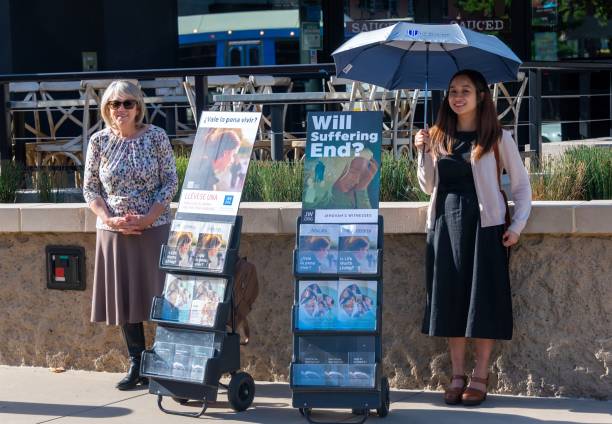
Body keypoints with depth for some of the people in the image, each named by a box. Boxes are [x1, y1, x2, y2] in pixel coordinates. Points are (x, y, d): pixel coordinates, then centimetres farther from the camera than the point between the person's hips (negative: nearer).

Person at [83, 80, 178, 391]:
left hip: (154, 228, -2)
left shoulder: (156, 137, -3)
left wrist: (147, 219, -13)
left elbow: (171, 182, -3)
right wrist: (110, 219, -11)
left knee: (159, 295, -1)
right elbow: (90, 189, 4)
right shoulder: (99, 142, 2)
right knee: (124, 296, 7)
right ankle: (137, 364, 18)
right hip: (114, 232, 2)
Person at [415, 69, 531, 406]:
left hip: (483, 224, -3)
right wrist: (424, 153, -2)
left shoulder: (497, 138, 1)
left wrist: (518, 225, -7)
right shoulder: (438, 137, 11)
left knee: (482, 300, -3)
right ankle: (457, 375, 11)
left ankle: (480, 377, 5)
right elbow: (428, 187, 12)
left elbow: (521, 184, 3)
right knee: (450, 299, 4)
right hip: (445, 223, 4)